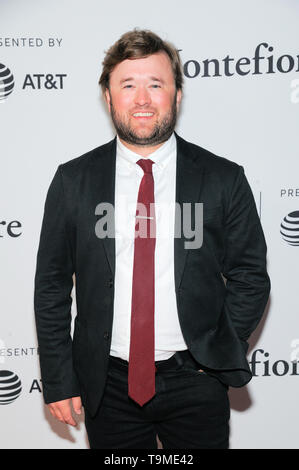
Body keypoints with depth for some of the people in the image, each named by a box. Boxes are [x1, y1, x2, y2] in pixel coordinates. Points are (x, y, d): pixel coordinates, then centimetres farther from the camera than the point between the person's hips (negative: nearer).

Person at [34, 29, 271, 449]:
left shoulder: (224, 180, -4)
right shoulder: (73, 180, -2)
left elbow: (250, 276, 3)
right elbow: (52, 285, 1)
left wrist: (219, 355, -5)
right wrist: (58, 380, -1)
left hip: (196, 384, 0)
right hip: (108, 385, 1)